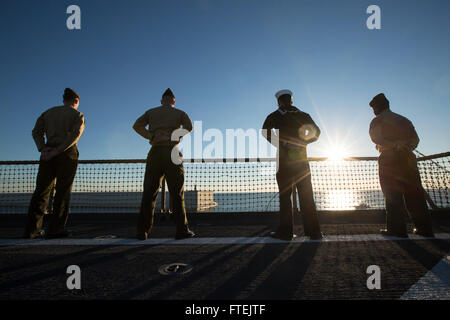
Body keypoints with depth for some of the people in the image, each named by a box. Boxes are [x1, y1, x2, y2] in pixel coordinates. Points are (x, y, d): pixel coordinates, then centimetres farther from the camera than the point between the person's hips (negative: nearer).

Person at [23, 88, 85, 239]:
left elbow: (36, 131, 5)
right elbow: (75, 134, -13)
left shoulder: (48, 112, 20)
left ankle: (31, 229, 4)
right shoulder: (77, 115, 6)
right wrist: (57, 151, -15)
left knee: (42, 190, 7)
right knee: (63, 191, -3)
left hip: (48, 155, 4)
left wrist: (43, 150, -7)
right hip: (67, 154, -4)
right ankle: (55, 229, -6)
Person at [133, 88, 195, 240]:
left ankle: (142, 231, 2)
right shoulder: (180, 113, 15)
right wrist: (176, 135, 12)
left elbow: (137, 126, 5)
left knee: (149, 193, 4)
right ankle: (182, 229, -4)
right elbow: (189, 127, -3)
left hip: (155, 151, 2)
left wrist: (152, 137, 8)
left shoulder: (152, 112, 20)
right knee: (177, 192, -1)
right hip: (171, 151, -2)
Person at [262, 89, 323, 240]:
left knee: (285, 195, 1)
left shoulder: (275, 116, 4)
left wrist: (279, 144, -8)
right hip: (302, 160, 3)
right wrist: (304, 142, 4)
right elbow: (316, 131, 5)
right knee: (306, 195, 6)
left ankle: (286, 231, 3)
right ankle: (313, 231, 8)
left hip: (284, 160, -3)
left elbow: (266, 131, -12)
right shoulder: (303, 115, 13)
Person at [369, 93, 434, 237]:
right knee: (414, 194, 7)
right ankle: (425, 228, 9)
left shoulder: (377, 120, 4)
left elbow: (375, 137, -15)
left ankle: (397, 229, -6)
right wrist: (405, 147, -1)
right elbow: (415, 139, 13)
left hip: (389, 159, -6)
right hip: (407, 158, 6)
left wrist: (394, 145, -15)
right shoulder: (404, 120, 23)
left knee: (393, 195, -5)